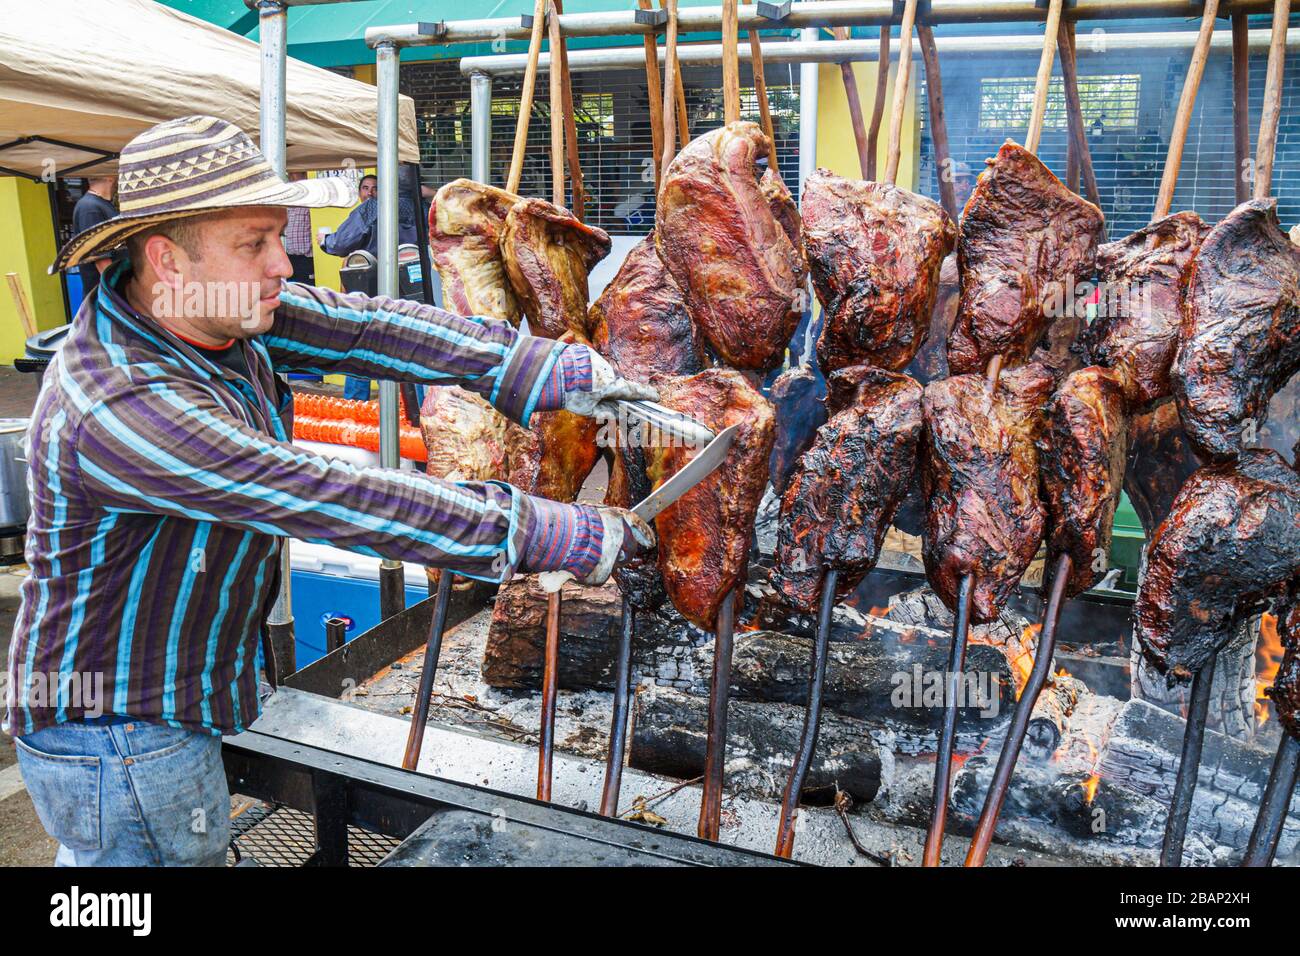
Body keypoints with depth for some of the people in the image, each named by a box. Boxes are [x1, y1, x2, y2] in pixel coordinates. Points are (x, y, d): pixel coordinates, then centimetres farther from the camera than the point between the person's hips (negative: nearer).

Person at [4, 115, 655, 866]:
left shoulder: (217, 304, -8)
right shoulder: (121, 410, -33)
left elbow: (366, 328, -12)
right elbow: (337, 502, -36)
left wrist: (553, 368, -20)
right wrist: (559, 536, -33)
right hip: (119, 741, -7)